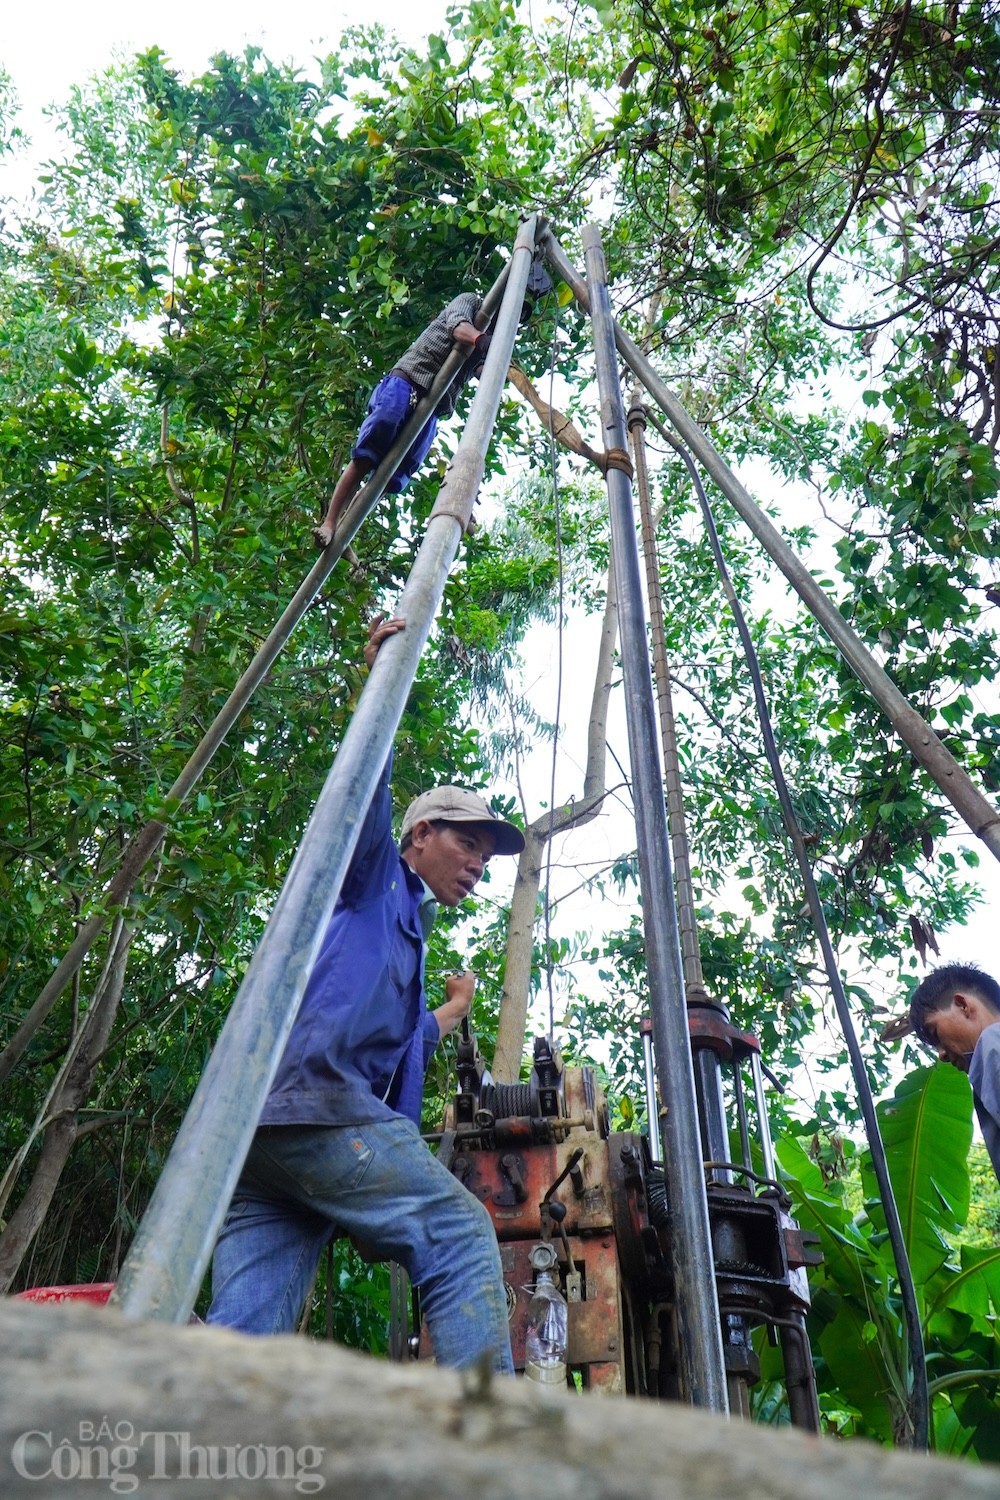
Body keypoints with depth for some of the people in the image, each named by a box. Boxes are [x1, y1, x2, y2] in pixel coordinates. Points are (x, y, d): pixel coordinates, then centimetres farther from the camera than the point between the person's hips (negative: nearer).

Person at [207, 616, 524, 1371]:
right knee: (461, 1236, -9)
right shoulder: (376, 874, 14)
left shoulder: (406, 936, 35)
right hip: (312, 1100, -8)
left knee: (241, 1338, -2)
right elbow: (365, 792, -6)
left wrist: (447, 1017, 54)